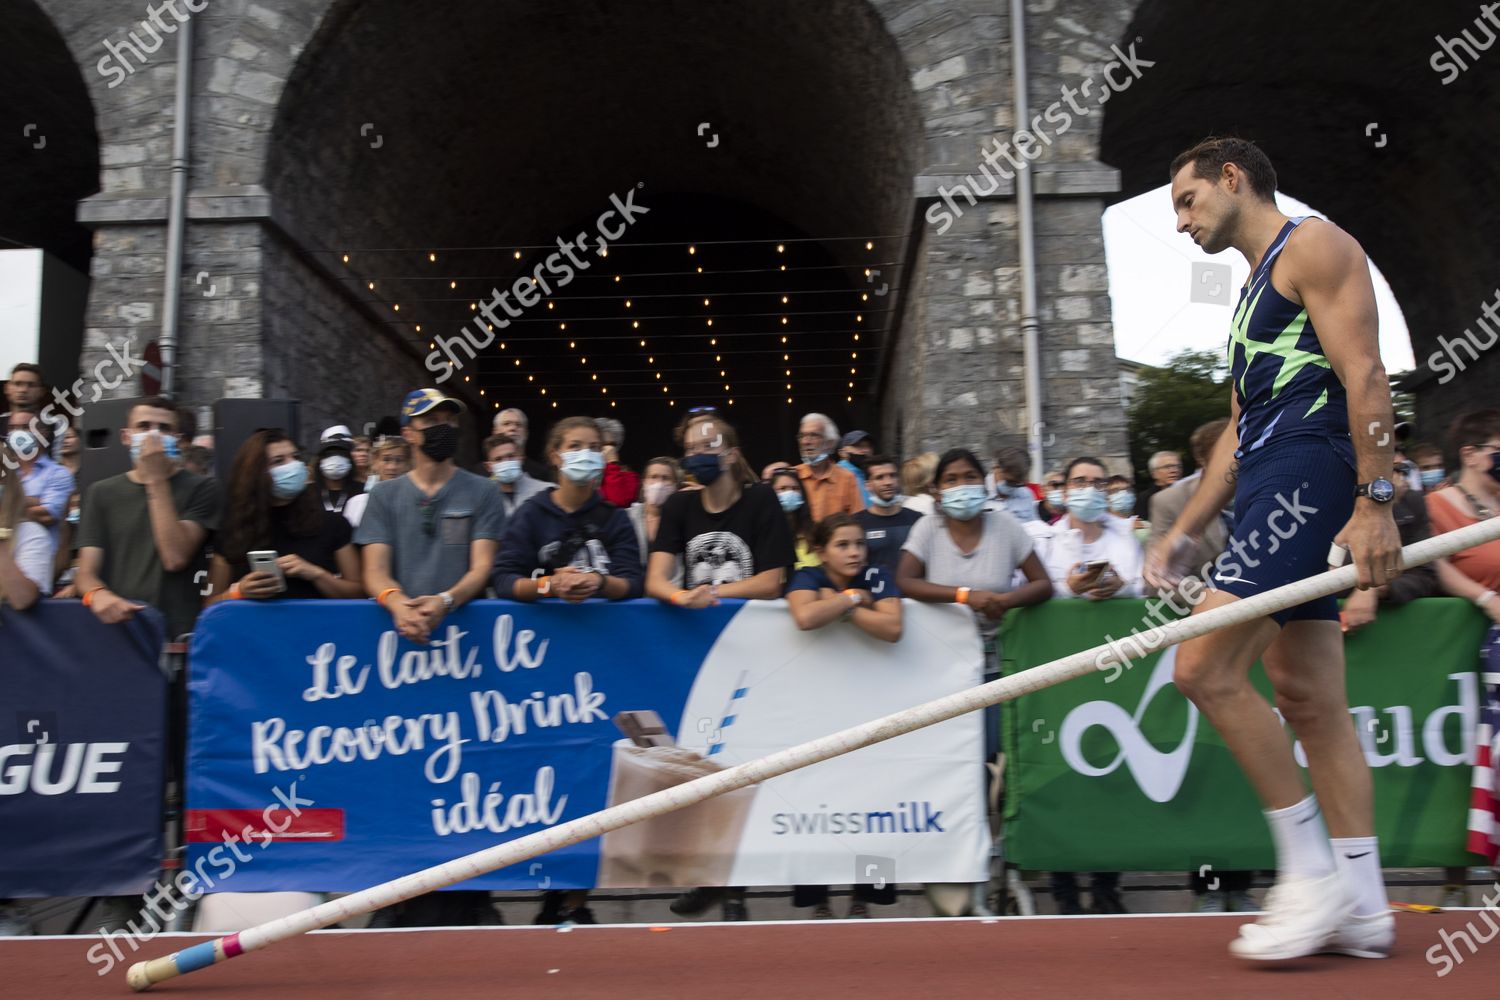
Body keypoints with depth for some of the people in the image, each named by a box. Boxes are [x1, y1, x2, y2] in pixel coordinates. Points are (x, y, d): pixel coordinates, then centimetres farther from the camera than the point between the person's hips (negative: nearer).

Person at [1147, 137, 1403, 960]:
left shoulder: (1312, 246, -1)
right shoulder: (1254, 289, 27)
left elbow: (1364, 376, -13)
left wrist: (1375, 500, -22)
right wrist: (1184, 532, 21)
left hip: (1308, 475, -10)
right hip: (1271, 492, 10)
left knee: (1204, 668, -16)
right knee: (1308, 699, 7)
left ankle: (1313, 872, -6)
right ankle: (1361, 906, 12)